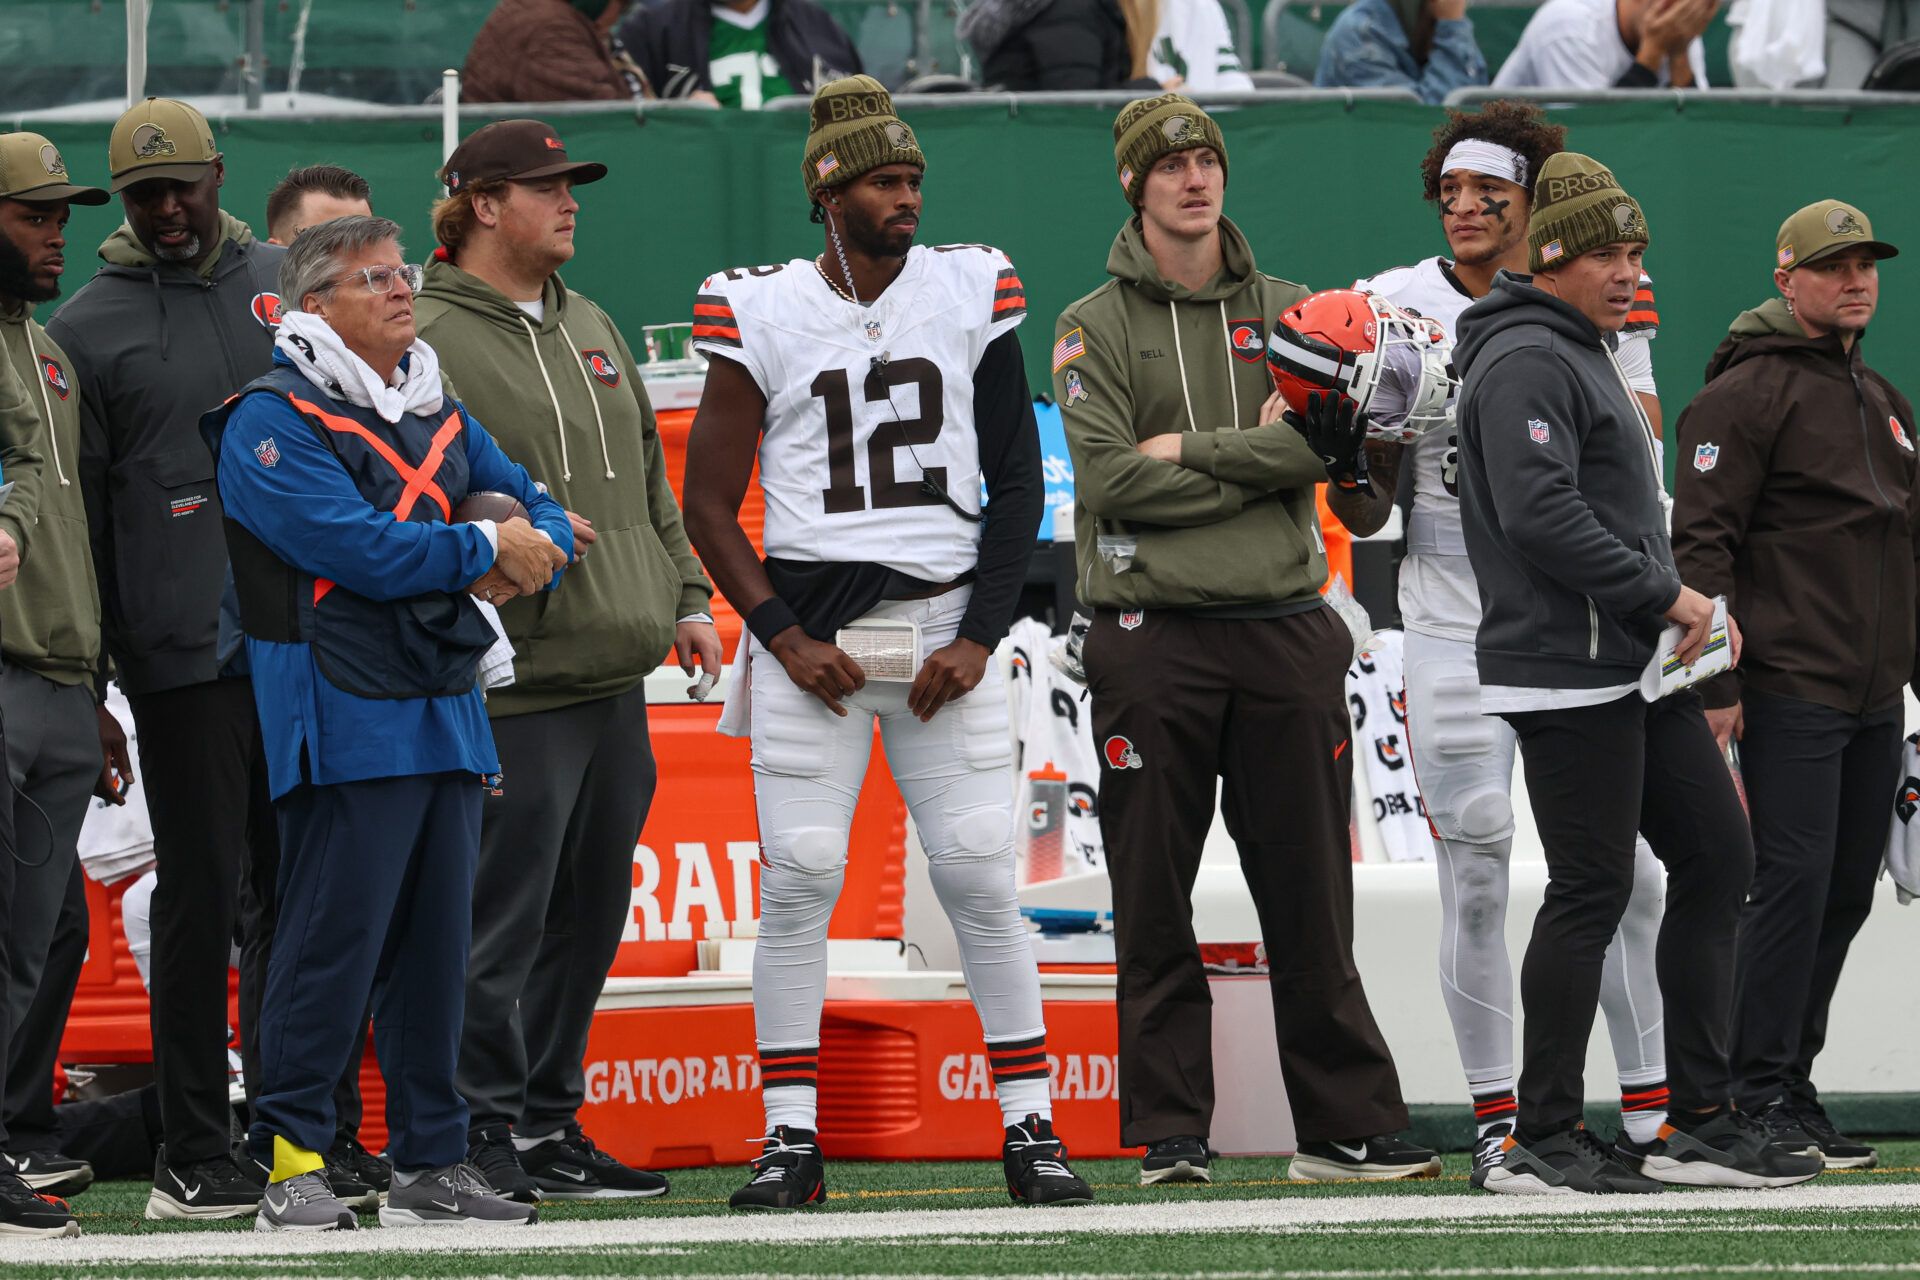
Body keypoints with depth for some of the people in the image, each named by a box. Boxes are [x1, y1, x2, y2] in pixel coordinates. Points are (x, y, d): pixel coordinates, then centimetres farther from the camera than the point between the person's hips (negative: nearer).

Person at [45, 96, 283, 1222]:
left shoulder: (287, 285, 13)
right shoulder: (88, 327, 3)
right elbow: (74, 509, 3)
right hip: (185, 655, -4)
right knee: (202, 892, -5)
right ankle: (194, 1158, -2)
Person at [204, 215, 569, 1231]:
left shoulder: (440, 415, 19)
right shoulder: (274, 421, -6)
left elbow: (538, 514, 19)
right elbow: (352, 545, -18)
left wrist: (531, 555, -5)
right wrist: (484, 552, -9)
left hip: (449, 713, 8)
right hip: (344, 718, -7)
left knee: (437, 942, 9)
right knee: (333, 934, -10)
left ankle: (431, 1165, 14)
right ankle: (292, 1163, -7)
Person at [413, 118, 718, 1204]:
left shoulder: (590, 328, 20)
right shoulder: (425, 339, -7)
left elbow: (651, 480, 25)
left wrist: (685, 597, 18)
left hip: (617, 676, 9)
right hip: (517, 688, -9)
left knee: (590, 913, 11)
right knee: (503, 919, -7)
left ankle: (551, 1123, 19)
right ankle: (491, 1131, -2)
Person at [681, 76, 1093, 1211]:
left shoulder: (972, 297, 5)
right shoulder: (764, 316, 2)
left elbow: (1019, 487, 7)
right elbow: (710, 501, 5)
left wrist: (978, 638, -4)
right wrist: (784, 637, -6)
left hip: (946, 624, 1)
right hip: (809, 628, -1)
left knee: (981, 876, -3)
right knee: (799, 876, -5)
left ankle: (1031, 1128, 3)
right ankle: (793, 1139, 0)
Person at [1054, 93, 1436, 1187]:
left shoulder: (1289, 313, 14)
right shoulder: (1096, 328, 6)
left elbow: (1343, 445, -3)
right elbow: (1107, 479, -9)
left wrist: (1196, 453, -11)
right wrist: (1258, 464, -8)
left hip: (1286, 633, 2)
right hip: (1154, 635, -2)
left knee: (1311, 894, 4)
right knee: (1156, 904, -1)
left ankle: (1348, 1127, 7)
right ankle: (1169, 1131, 4)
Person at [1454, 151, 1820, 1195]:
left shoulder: (1587, 356, 21)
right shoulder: (1527, 361, -13)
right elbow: (1541, 514, -24)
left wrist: (1687, 606, 12)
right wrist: (1665, 596, -17)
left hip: (1637, 675, 11)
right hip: (1569, 677, -11)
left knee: (1715, 861, 9)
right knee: (1592, 891, -8)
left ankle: (1700, 1120, 13)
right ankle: (1542, 1142, -2)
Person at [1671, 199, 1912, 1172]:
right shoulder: (1749, 392, -7)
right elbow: (1700, 541, -12)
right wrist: (1716, 684, -18)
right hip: (1788, 692, -8)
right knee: (1793, 884, -12)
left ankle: (1784, 1081, 14)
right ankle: (1765, 1094, -10)